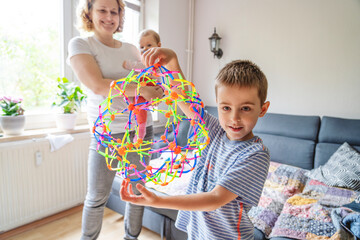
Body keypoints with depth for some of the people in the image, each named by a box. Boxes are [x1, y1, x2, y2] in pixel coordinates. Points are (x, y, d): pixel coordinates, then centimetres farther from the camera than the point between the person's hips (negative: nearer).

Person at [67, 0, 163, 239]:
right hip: (107, 132, -4)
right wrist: (140, 89, -21)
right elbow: (98, 85, -16)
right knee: (97, 197, 8)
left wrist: (157, 89, -11)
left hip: (141, 128, 5)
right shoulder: (81, 44, 0)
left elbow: (150, 84, 12)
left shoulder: (132, 49, 12)